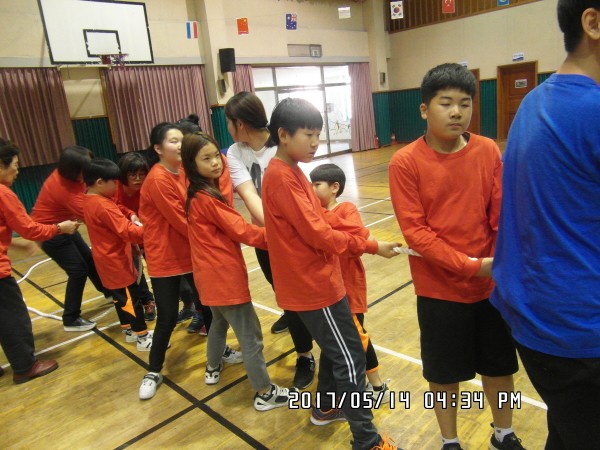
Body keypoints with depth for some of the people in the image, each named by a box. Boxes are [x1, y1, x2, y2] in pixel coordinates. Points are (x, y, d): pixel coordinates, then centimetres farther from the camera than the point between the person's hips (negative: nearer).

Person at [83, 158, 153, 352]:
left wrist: (131, 221, 3)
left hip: (108, 261, 10)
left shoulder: (89, 202, 7)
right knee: (132, 299, 0)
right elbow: (128, 232, -26)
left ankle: (129, 331, 33)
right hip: (116, 262, -10)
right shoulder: (103, 206, -24)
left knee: (120, 298, 20)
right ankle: (143, 338, 10)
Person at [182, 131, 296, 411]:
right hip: (224, 275, -10)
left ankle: (213, 369, 49)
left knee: (220, 321, 31)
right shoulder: (206, 198, -19)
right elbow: (241, 231, -20)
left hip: (211, 273, 10)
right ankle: (265, 394, 12)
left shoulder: (198, 193, 10)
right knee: (250, 337, 0)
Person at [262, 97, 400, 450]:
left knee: (335, 349, 24)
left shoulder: (290, 171, 10)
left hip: (317, 279, 10)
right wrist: (371, 246, -15)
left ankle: (326, 408, 43)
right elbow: (317, 234, -23)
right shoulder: (281, 177, -20)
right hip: (313, 285, -10)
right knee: (350, 359, 1)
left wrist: (357, 238, 5)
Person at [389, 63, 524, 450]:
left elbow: (503, 215, -1)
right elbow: (415, 231, -16)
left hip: (493, 282, 3)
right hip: (440, 287, -3)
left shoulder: (489, 151, -3)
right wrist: (470, 266, -21)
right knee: (445, 371, 13)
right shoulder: (406, 162, -13)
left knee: (500, 363, 20)